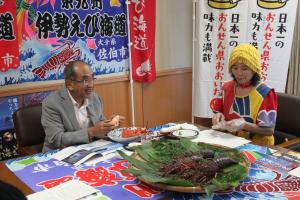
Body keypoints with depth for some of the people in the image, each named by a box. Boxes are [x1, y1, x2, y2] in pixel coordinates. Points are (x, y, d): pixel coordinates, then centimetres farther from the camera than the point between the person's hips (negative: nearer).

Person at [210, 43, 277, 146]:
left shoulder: (265, 93, -12)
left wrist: (244, 125, -25)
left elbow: (269, 130, -12)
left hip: (257, 146, -2)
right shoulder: (227, 88, 4)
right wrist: (219, 116, -7)